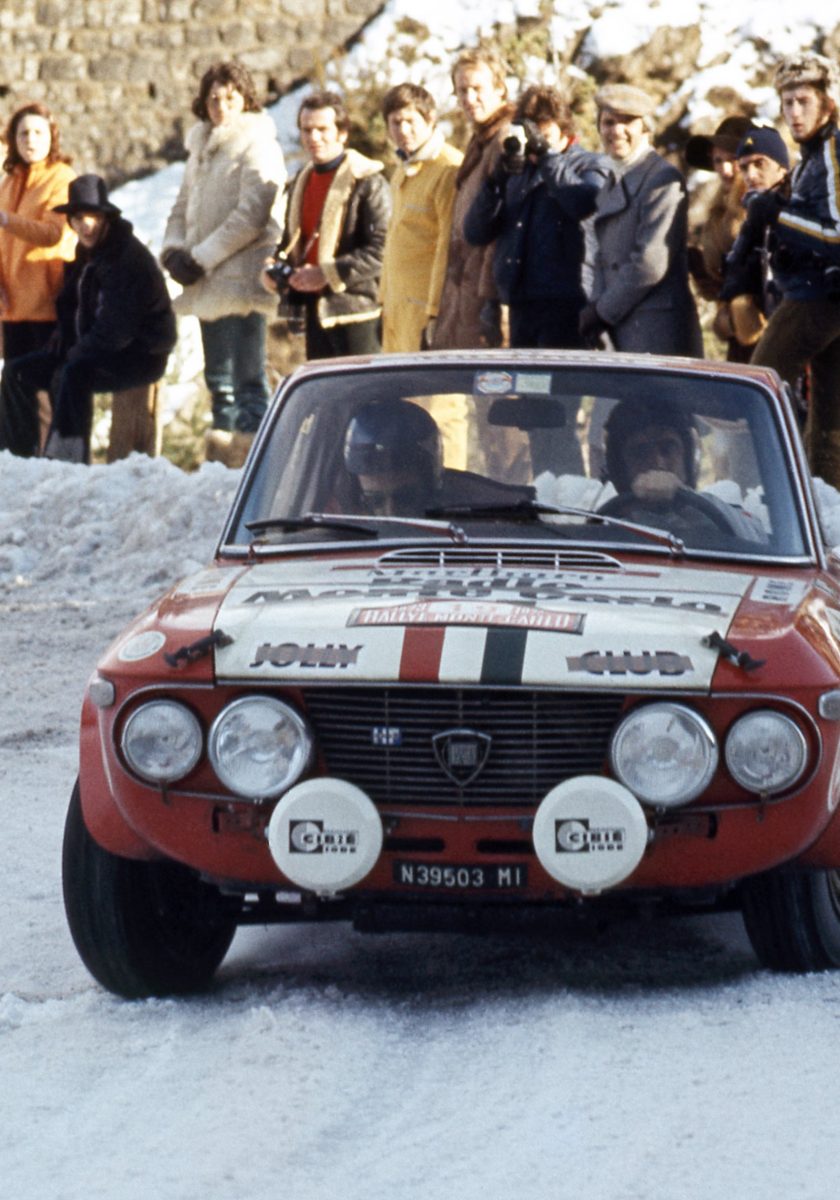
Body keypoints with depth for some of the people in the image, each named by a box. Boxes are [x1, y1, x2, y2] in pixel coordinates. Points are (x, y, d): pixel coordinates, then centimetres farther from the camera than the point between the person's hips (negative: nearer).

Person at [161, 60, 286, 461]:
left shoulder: (258, 147, -6)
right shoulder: (201, 148, 19)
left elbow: (251, 216, -15)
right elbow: (183, 207, 21)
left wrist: (202, 257, -15)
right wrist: (174, 249, 0)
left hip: (241, 280, -8)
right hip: (209, 284, 8)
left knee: (247, 380, -10)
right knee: (219, 380, 12)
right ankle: (222, 452, 17)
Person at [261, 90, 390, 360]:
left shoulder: (367, 182, -9)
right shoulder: (301, 182, 17)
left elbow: (381, 250, -17)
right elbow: (291, 241, 28)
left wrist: (327, 274, -20)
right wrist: (274, 270, 7)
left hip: (353, 307, -8)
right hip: (314, 309, 8)